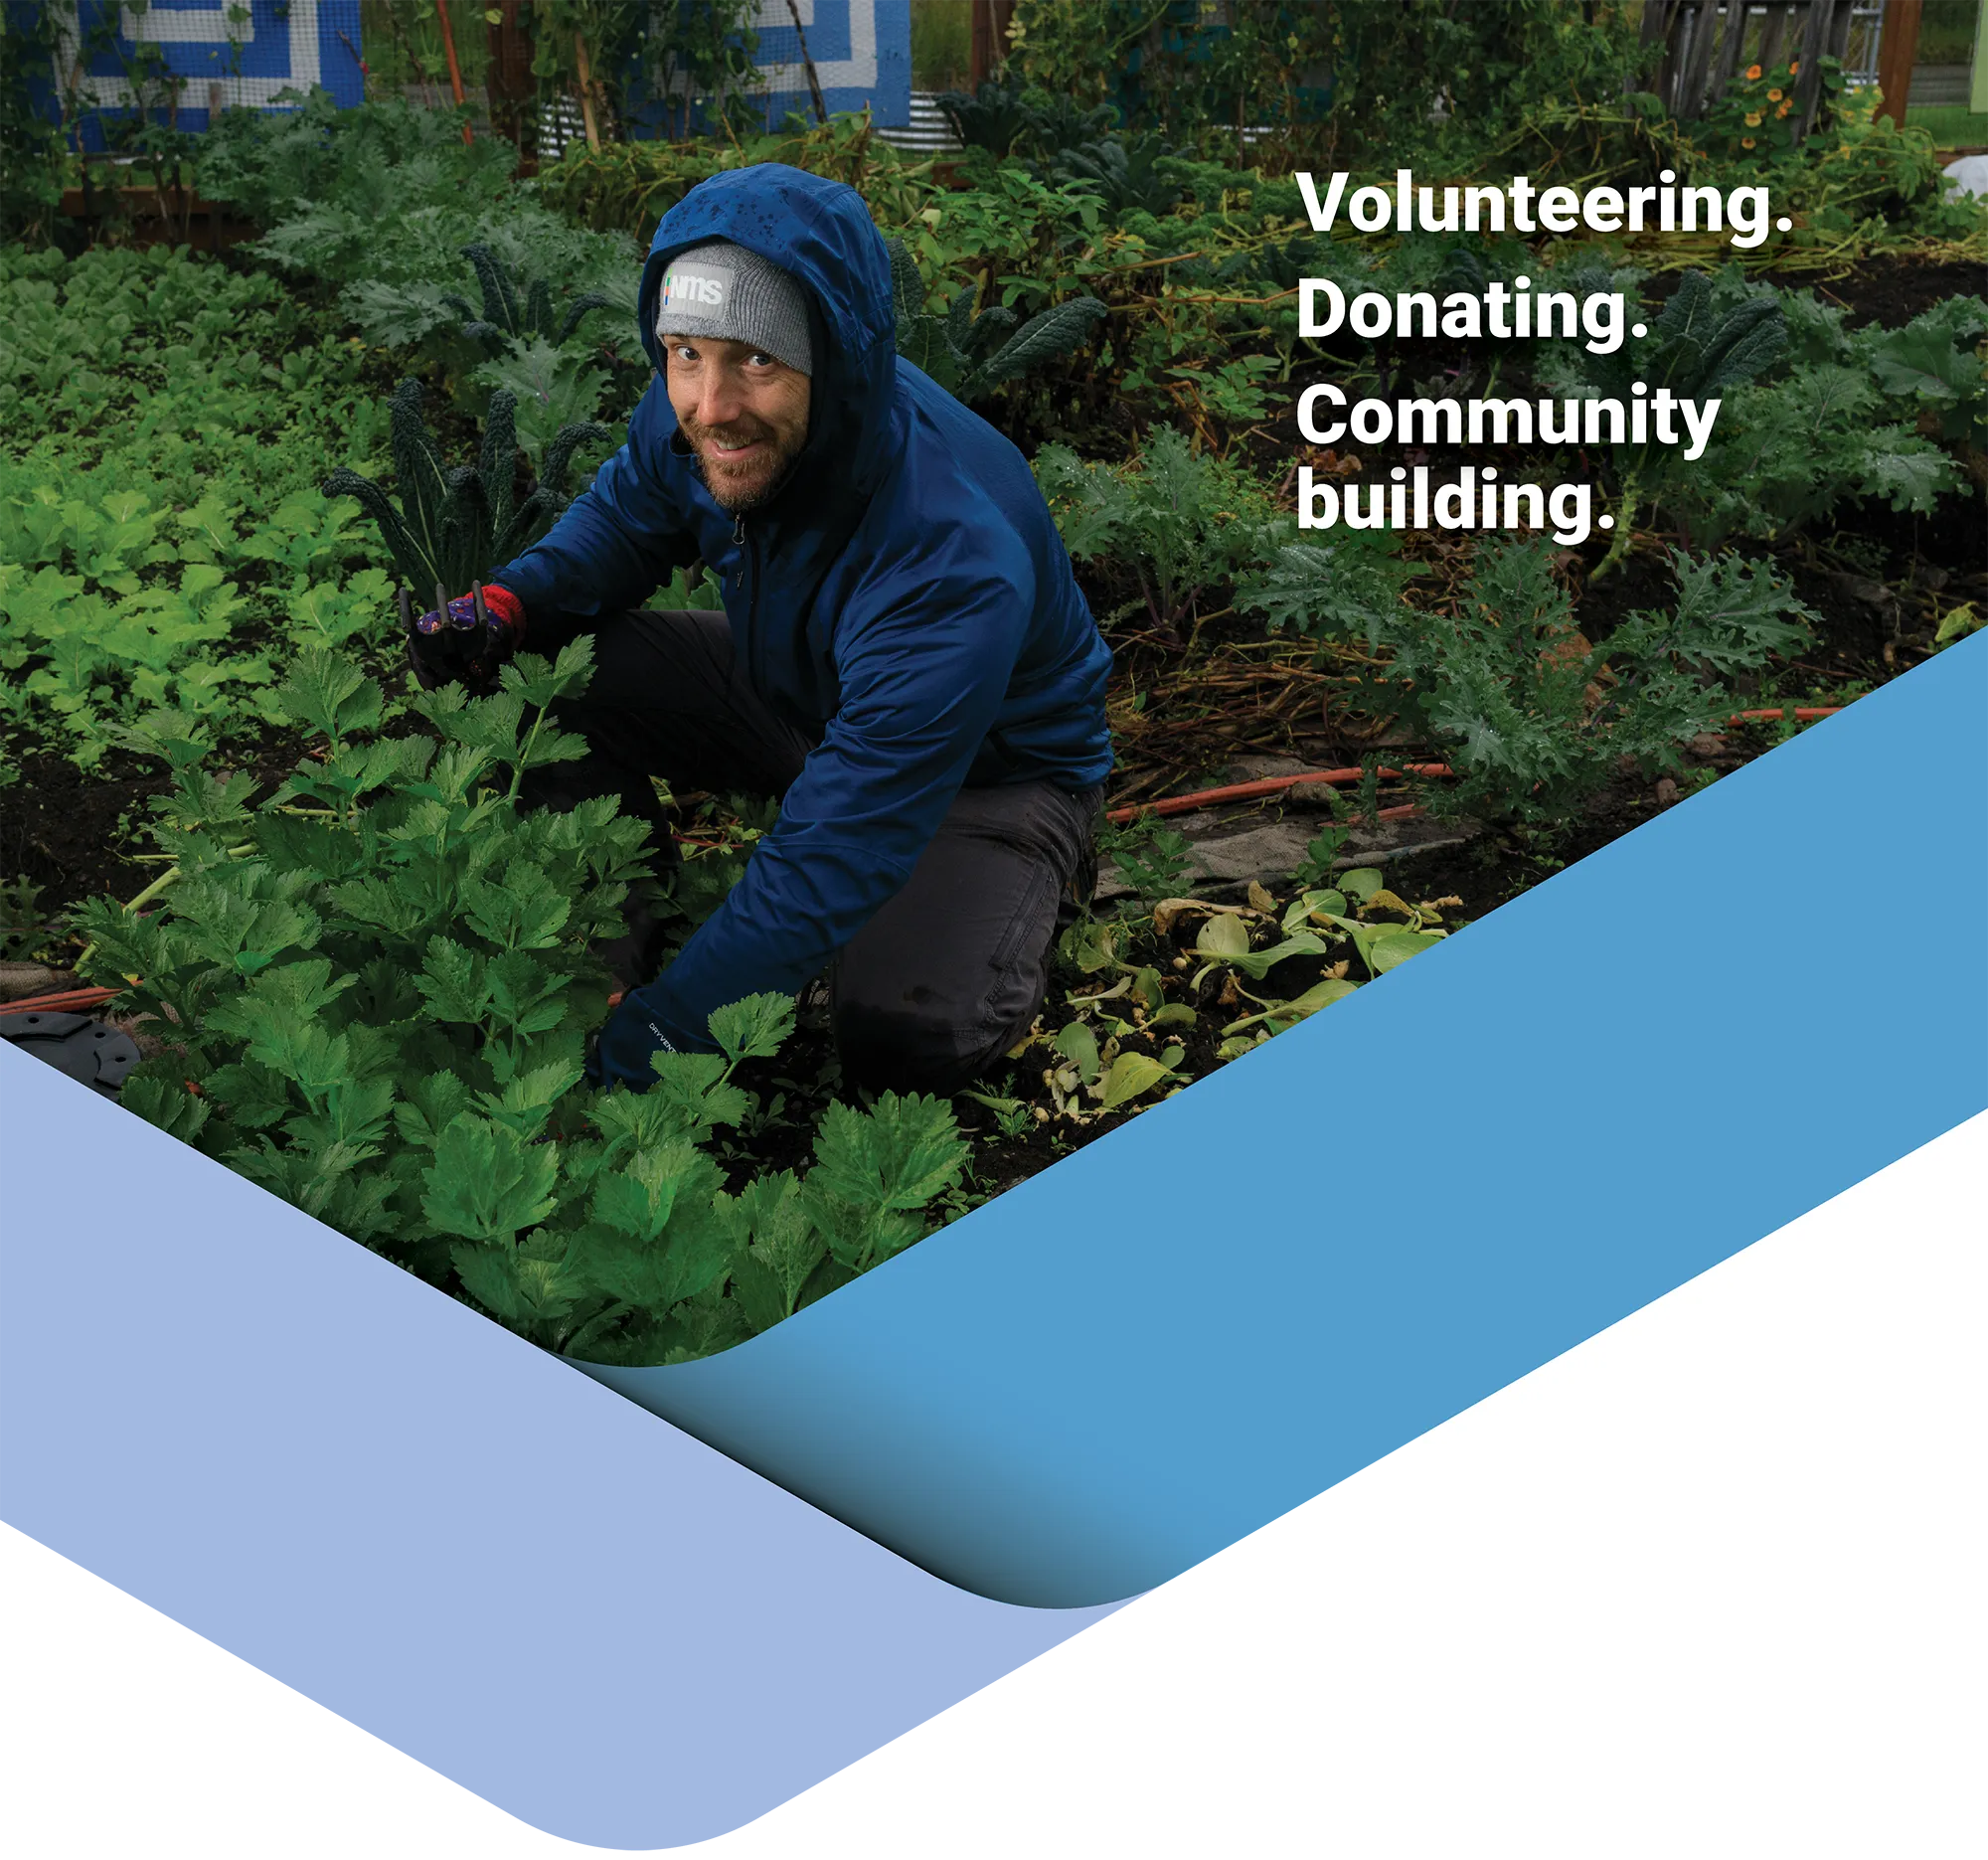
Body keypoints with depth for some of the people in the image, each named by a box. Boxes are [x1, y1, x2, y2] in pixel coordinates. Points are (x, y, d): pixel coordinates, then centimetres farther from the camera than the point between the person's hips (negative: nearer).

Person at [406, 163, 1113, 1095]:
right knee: (551, 670, -14)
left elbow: (827, 863, -40)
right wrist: (510, 603, -18)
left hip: (991, 762, -6)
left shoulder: (953, 565, -41)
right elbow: (629, 512, 4)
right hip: (793, 695, 6)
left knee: (906, 1037, -31)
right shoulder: (698, 410, -21)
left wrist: (639, 1046, -39)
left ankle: (1033, 870, 2)